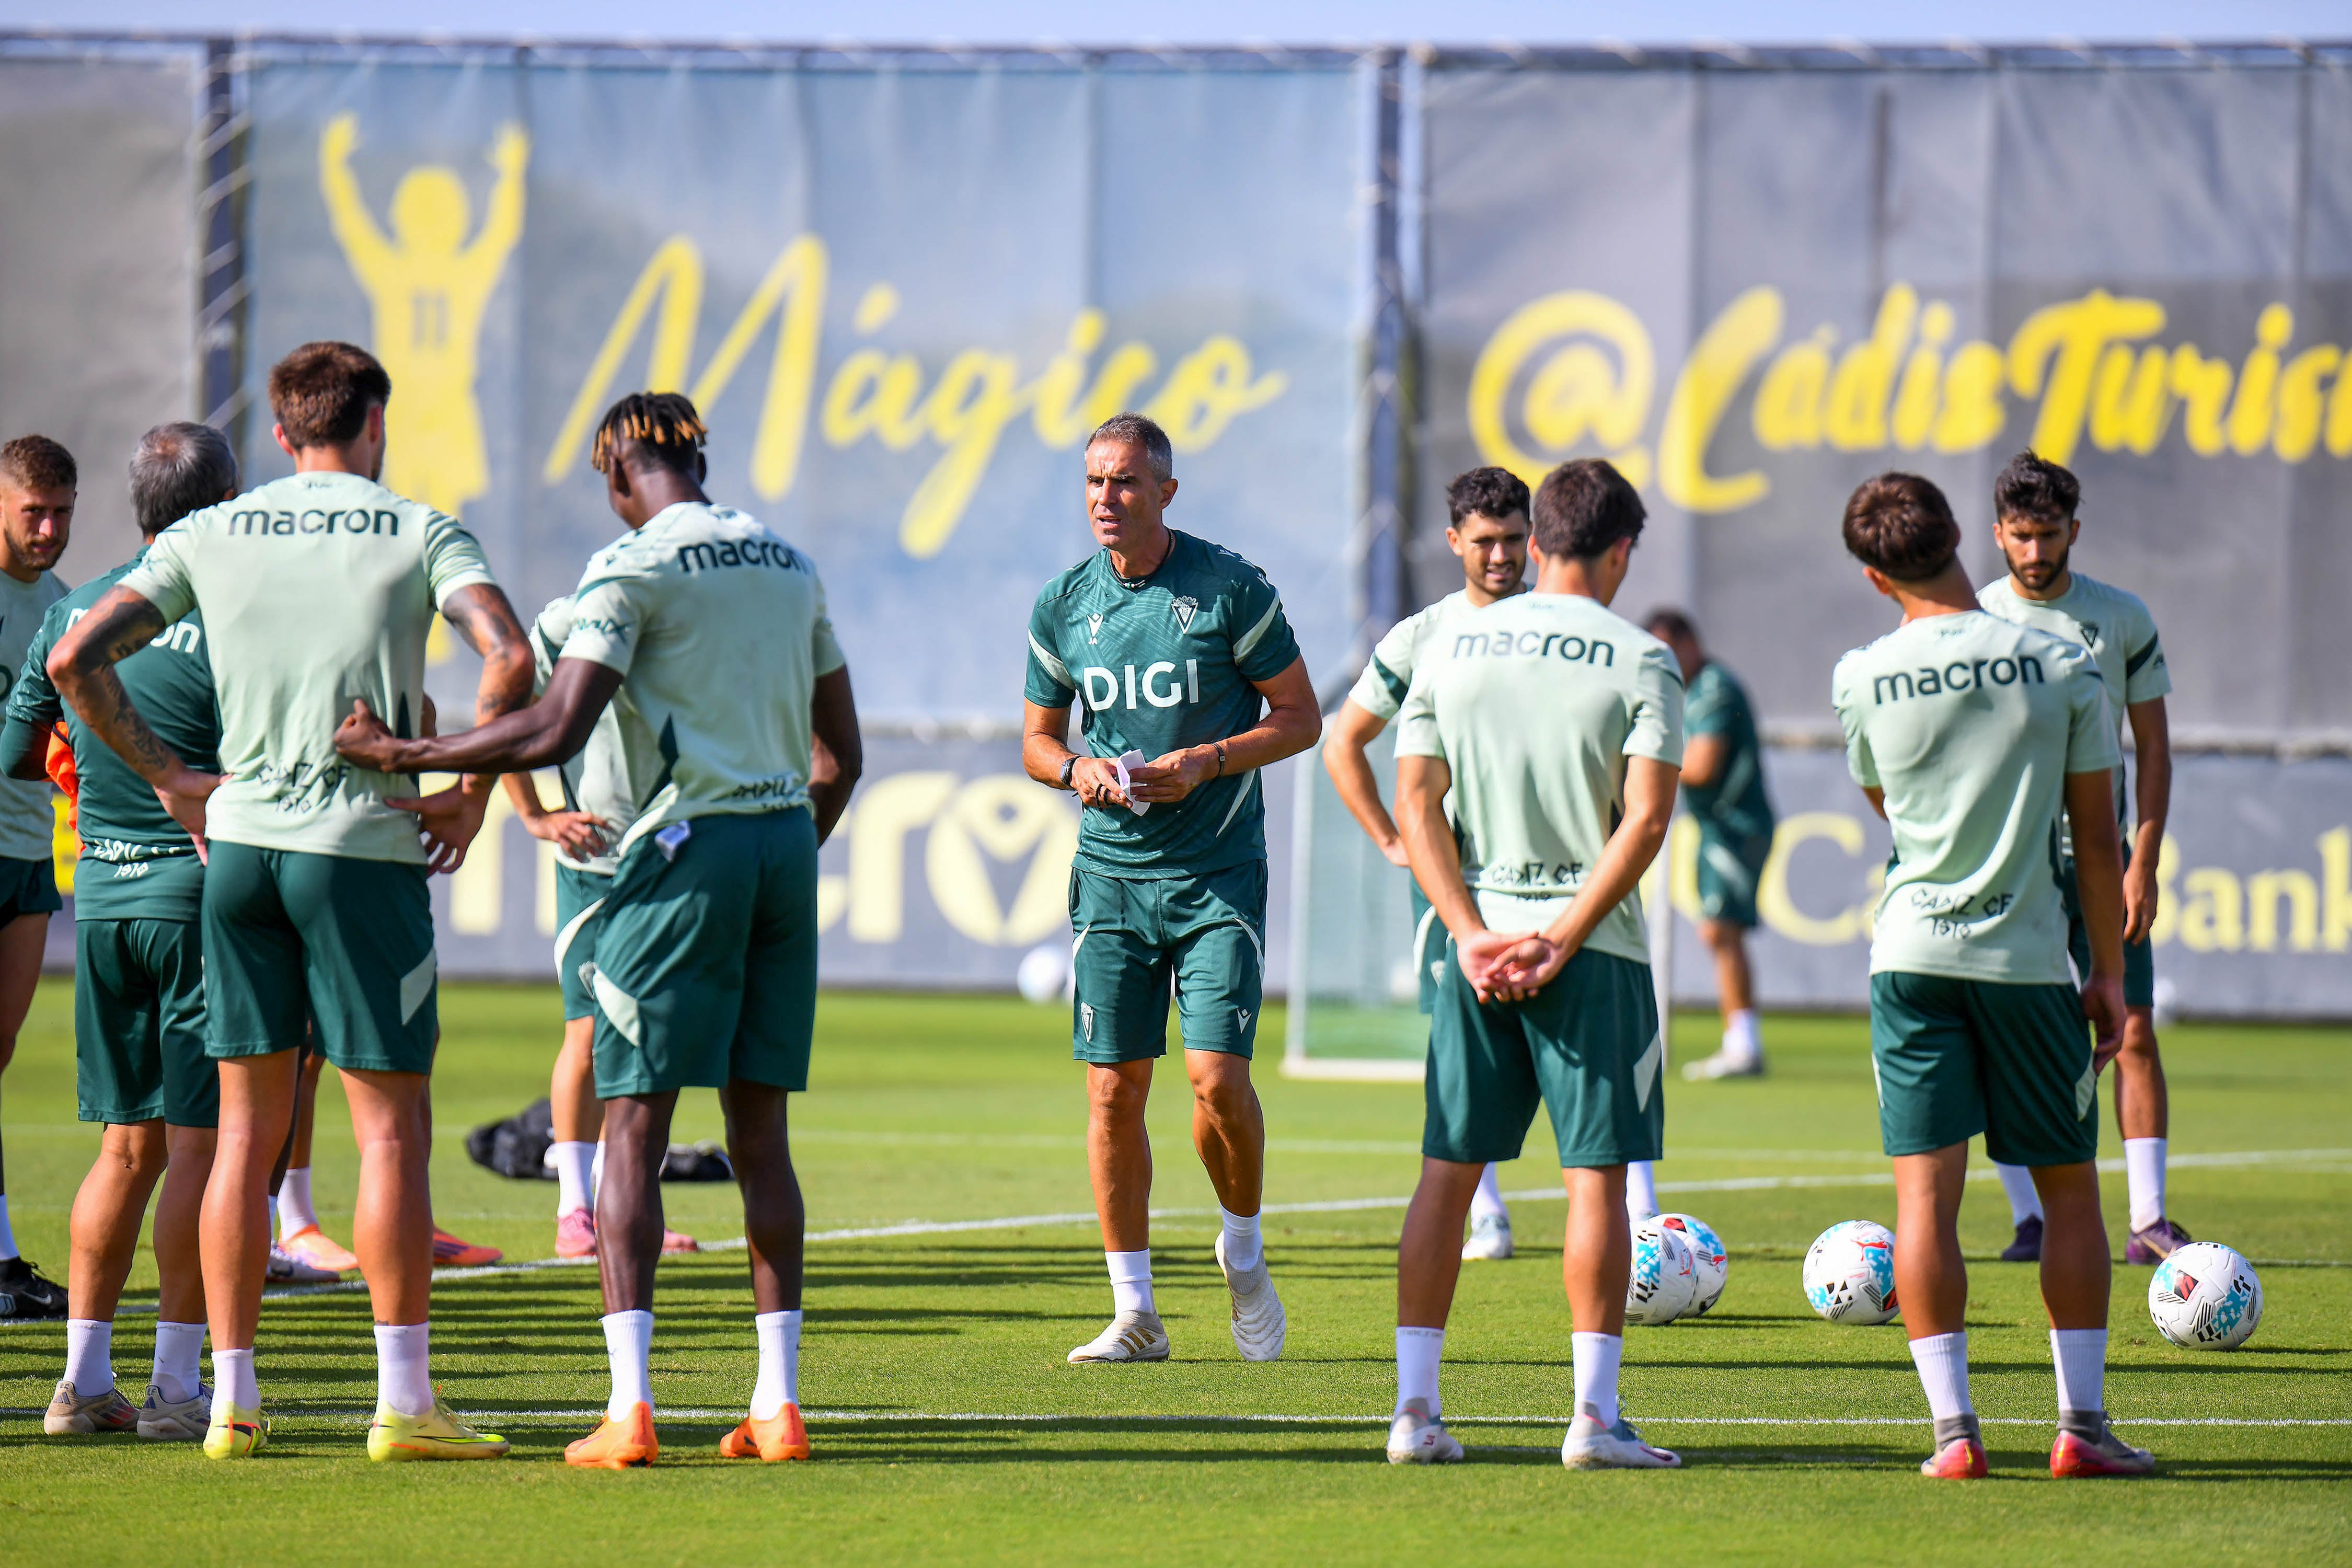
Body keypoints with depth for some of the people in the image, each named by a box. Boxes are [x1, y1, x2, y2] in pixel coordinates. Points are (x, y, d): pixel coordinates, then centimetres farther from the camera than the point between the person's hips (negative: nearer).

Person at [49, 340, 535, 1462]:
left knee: (246, 1131, 8)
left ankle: (233, 1399, 7)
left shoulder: (210, 536, 8)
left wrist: (169, 778, 9)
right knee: (391, 1126, 0)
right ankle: (403, 1401, -2)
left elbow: (76, 661, 2)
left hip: (239, 839, 4)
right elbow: (510, 659, -16)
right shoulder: (418, 532, -1)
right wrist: (469, 793, -6)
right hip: (368, 848, -4)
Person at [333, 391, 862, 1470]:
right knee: (760, 1133, 9)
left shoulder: (633, 568, -7)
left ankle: (629, 1407, -12)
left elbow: (554, 731, -17)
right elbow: (841, 752, 18)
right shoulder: (791, 566, 14)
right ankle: (777, 1403, 5)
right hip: (787, 838, 6)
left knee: (632, 1128, -3)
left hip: (687, 849, -6)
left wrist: (400, 756, -12)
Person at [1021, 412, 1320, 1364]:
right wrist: (1077, 770, -7)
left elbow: (1300, 718, 0)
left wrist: (1206, 763, -15)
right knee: (1114, 1089, 0)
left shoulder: (1230, 589, -5)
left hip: (1218, 870, -3)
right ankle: (1135, 1313, 8)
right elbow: (1037, 739, 16)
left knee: (1216, 1075, -13)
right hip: (1109, 874, 3)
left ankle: (1244, 1254, 14)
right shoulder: (1062, 606, 6)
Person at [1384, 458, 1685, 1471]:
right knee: (1597, 1176, -1)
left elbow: (1416, 805, 2)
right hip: (1595, 950, -3)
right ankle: (1595, 1415, -5)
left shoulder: (1451, 650, 7)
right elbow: (1646, 819, -13)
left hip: (1478, 940, 3)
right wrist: (1562, 940, -12)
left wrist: (1475, 934, -3)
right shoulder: (1640, 662, -4)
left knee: (1448, 1171, 7)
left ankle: (1415, 1407, 5)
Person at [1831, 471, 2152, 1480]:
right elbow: (2097, 839, -1)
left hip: (1912, 953, 0)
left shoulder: (1863, 679, -4)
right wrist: (2109, 974, 7)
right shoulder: (2062, 668, -5)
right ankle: (2082, 1423, 8)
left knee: (1925, 1192, 1)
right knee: (2069, 1188, 10)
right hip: (2029, 954, 0)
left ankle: (1953, 1429, -4)